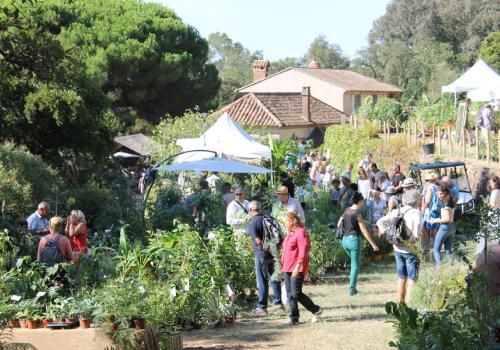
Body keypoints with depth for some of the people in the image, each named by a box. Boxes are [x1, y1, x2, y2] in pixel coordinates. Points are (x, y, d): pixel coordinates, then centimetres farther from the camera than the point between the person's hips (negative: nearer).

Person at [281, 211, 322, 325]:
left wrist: (297, 267, -25)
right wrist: (283, 265, 21)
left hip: (297, 269, -9)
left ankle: (316, 310, 5)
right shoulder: (290, 234, 17)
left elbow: (303, 252, -20)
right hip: (288, 269, 10)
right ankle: (293, 318, 9)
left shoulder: (301, 233, -13)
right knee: (290, 295, 6)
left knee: (296, 294, -11)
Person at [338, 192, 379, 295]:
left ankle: (352, 285, 17)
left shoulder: (347, 210, 5)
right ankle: (352, 289, 2)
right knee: (355, 265, 3)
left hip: (345, 239, 7)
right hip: (354, 239, -7)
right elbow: (364, 231, -15)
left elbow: (339, 224, 14)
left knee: (356, 263, 23)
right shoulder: (357, 215, -15)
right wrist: (373, 244, -11)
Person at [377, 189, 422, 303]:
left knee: (401, 278, 16)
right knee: (412, 279, 1)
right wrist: (415, 236, -22)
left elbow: (380, 222, 8)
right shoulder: (415, 212, -12)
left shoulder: (396, 212, 7)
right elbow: (418, 225, -34)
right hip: (411, 250, -6)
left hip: (398, 249, 6)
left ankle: (400, 303, 22)